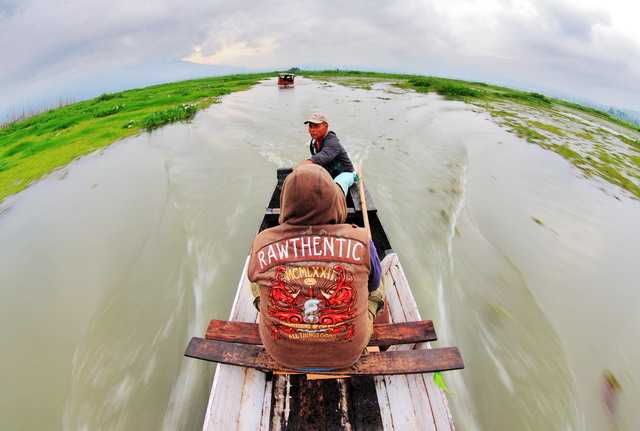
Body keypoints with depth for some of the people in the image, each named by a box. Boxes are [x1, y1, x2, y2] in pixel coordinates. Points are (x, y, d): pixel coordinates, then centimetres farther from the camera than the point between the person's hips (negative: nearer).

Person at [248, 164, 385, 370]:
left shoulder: (263, 243, -21)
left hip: (282, 353, 1)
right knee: (375, 291, 23)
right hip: (348, 353, 0)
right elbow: (373, 284, -2)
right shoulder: (360, 242, -23)